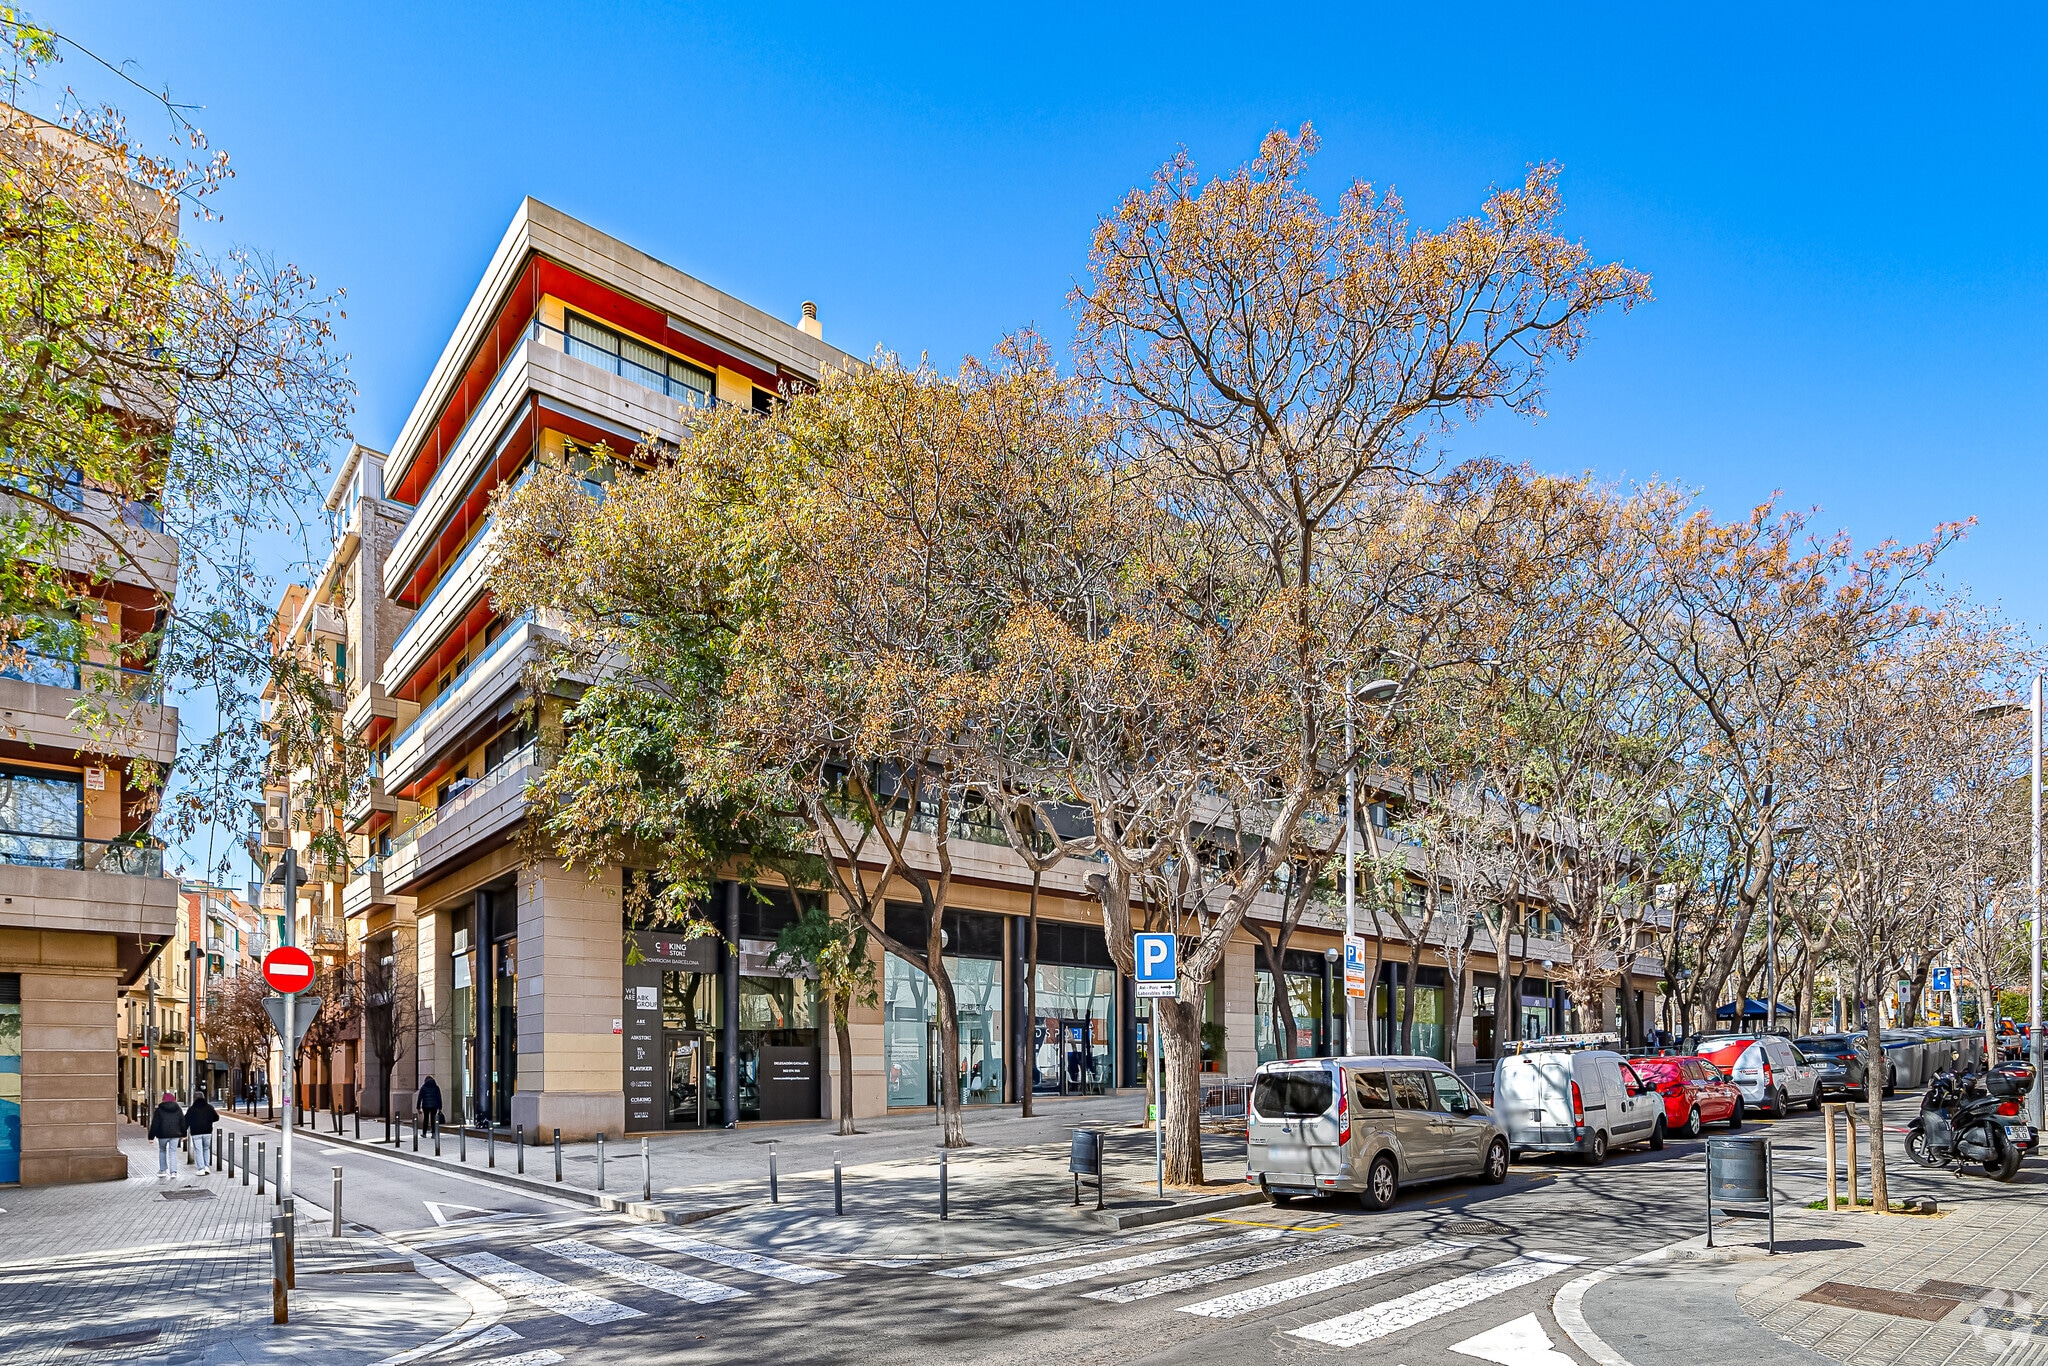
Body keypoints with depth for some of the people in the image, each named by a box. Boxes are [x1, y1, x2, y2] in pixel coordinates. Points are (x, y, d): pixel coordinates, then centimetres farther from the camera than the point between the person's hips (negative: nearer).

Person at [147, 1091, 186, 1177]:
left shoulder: (159, 1110, -4)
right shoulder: (178, 1110, 6)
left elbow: (154, 1124, -6)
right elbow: (183, 1123, 11)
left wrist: (151, 1136, -1)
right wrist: (183, 1134, 20)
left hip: (163, 1135, -2)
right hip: (175, 1135, 2)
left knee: (162, 1151, 18)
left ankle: (162, 1170, 15)